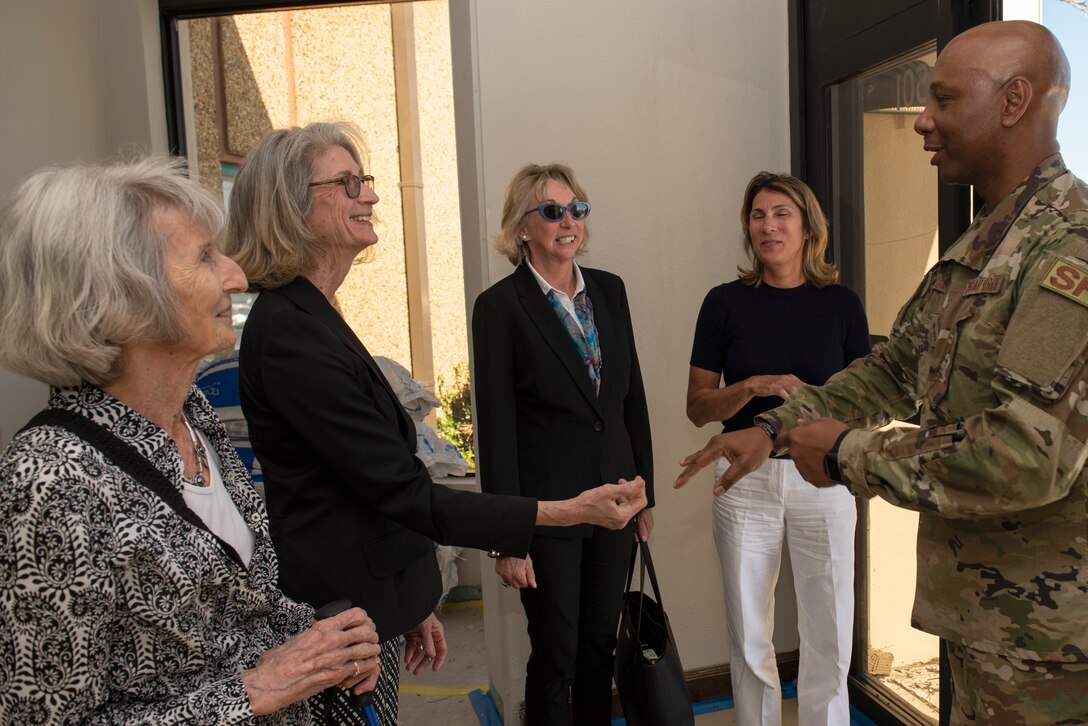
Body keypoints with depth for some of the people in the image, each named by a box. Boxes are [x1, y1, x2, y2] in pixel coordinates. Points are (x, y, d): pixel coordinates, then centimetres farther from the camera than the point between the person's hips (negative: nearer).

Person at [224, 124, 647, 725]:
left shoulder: (309, 317, 9)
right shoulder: (291, 336, -23)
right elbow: (405, 495, -24)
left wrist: (409, 605, 17)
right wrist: (570, 511, -24)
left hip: (366, 601, 9)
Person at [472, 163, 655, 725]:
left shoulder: (609, 290, 6)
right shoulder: (500, 306, -10)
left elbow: (632, 396, 11)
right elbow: (496, 426, -10)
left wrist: (644, 492, 11)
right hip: (547, 504, -5)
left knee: (601, 644, 17)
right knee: (555, 656, 9)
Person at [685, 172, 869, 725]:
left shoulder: (840, 302, 2)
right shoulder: (726, 302, 0)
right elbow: (697, 406, 0)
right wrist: (754, 387, -18)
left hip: (822, 480, 1)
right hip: (747, 479, 0)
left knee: (829, 634, 9)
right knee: (749, 637, 11)